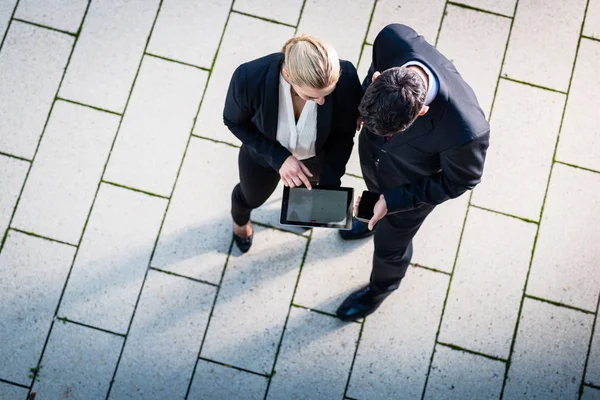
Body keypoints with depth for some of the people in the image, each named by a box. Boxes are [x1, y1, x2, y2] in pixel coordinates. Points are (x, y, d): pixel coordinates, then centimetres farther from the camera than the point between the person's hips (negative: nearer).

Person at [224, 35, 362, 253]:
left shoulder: (346, 78, -39)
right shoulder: (249, 78, -42)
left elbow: (344, 133, -19)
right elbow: (234, 121, -19)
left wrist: (329, 185, -27)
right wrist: (278, 158, -30)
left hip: (319, 153, 1)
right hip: (265, 151, -1)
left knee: (315, 184, 35)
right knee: (252, 197, 30)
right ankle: (240, 220, 69)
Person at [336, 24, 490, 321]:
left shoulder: (465, 130, -47)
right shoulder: (393, 38, -37)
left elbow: (459, 181, -23)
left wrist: (393, 202, -21)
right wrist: (359, 109, -1)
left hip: (412, 187, -3)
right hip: (371, 152, 4)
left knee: (389, 245, 26)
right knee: (376, 191, 38)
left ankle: (382, 286, 61)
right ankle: (376, 217, 74)